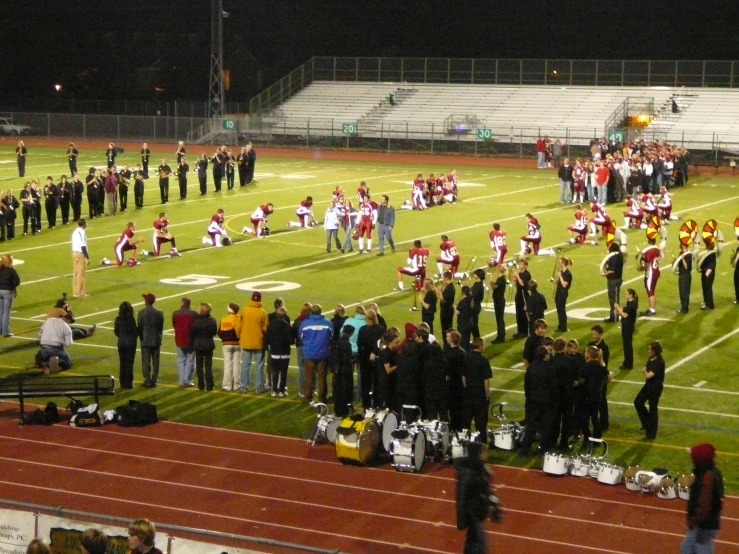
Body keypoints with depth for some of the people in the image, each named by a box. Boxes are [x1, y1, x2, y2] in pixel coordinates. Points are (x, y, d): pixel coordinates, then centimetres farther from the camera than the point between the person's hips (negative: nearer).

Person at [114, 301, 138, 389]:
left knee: (122, 363, 12)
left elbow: (116, 331, 4)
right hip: (131, 343, -3)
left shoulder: (118, 319, -4)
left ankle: (122, 383, 15)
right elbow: (135, 331, -10)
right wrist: (134, 338, 11)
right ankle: (128, 383, 4)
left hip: (121, 343, 3)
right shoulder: (131, 319, -15)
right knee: (129, 363, 3)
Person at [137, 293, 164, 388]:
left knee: (146, 362, 2)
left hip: (145, 341, -2)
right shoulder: (159, 313, -3)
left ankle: (148, 381, 1)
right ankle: (154, 381, 9)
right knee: (155, 362, 8)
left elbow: (139, 327, -4)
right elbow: (161, 328, 3)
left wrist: (141, 337, 10)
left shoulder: (141, 313, -9)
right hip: (156, 341, 2)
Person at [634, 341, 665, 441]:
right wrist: (646, 372, -3)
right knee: (638, 402, 16)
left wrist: (646, 371, -9)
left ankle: (651, 434, 13)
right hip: (649, 385, 9)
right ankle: (647, 423, 33)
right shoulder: (651, 359, 1)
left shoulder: (659, 362, -26)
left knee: (653, 409, 1)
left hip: (656, 387, -9)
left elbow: (648, 375, -26)